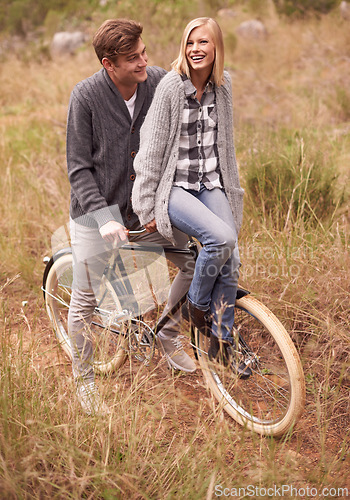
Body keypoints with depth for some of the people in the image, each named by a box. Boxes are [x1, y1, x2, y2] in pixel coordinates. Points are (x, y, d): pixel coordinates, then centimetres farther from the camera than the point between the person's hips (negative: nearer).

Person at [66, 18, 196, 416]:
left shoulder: (159, 82, -8)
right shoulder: (86, 95, -17)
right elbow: (78, 168, -14)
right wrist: (104, 216, -25)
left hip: (147, 207, 4)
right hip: (96, 213, -4)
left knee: (196, 263, 2)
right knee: (86, 299, 3)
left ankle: (167, 335, 27)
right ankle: (83, 380, 26)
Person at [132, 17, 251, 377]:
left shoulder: (223, 86, 5)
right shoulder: (170, 87, -12)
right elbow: (152, 149, -11)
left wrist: (231, 191, 18)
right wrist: (147, 207, -10)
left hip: (210, 185, 5)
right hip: (174, 188, -5)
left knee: (231, 263, -8)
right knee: (221, 238, -29)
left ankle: (221, 345, 12)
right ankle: (197, 305, 0)